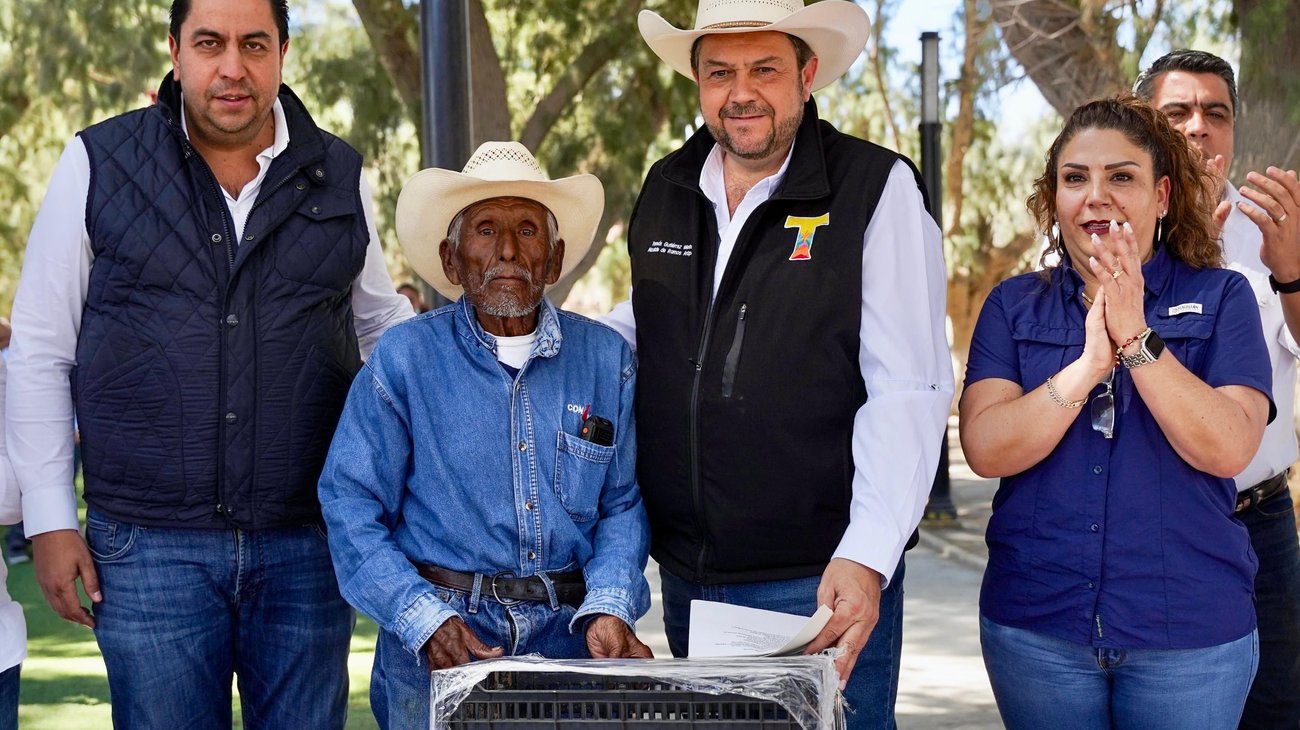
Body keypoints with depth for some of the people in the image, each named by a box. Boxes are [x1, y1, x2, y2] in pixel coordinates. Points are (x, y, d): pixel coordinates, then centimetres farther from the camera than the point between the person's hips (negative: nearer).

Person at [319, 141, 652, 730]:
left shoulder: (606, 360, 7)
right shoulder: (403, 358, 1)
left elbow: (624, 504, 10)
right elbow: (351, 507, -1)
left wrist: (608, 609, -8)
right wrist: (426, 620, -14)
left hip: (569, 633, 2)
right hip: (437, 638, -1)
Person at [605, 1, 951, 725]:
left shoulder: (878, 189, -8)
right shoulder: (666, 190, 9)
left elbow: (908, 391, -14)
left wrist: (865, 558, -23)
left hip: (822, 579, -5)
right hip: (687, 578, 6)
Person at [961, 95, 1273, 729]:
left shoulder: (1220, 298, 1)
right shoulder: (1013, 306, 5)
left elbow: (1228, 449, -12)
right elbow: (986, 450, -8)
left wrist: (1136, 338, -19)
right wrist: (1089, 363, -19)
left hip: (1190, 631, -1)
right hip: (1036, 626, 1)